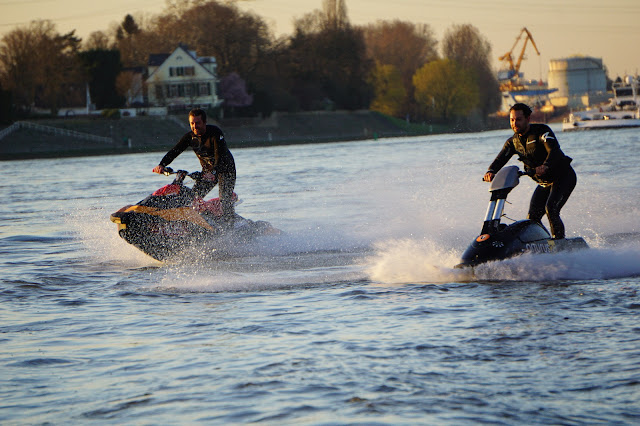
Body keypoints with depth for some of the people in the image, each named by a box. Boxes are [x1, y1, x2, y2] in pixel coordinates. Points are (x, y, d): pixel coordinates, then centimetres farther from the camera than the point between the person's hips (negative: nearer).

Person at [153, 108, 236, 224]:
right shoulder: (190, 136, -6)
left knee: (225, 200, -20)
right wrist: (161, 165, -26)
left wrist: (213, 172, -47)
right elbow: (174, 151, -10)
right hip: (207, 170, 6)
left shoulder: (215, 133, -23)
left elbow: (220, 155, -32)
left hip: (225, 168, -6)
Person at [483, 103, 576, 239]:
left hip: (564, 177, -7)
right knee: (532, 218, -3)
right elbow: (500, 159, -9)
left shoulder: (542, 131, -18)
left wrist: (545, 166, -53)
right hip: (544, 182, 7)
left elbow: (554, 151, -33)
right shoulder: (512, 142, 2)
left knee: (550, 209, -25)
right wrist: (491, 171, -31)